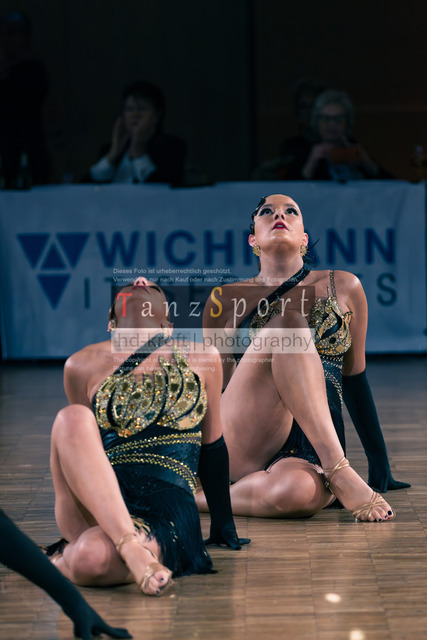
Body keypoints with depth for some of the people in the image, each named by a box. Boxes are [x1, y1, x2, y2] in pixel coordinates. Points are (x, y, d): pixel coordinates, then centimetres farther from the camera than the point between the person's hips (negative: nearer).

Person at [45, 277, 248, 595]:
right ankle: (130, 548, -34)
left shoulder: (203, 359, 16)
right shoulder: (82, 366, 13)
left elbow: (212, 447, 24)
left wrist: (223, 525, 29)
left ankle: (65, 558, -5)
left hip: (167, 510, -2)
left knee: (91, 560, -38)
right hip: (96, 503, 2)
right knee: (72, 418, -30)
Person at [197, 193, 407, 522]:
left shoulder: (343, 288, 14)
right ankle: (340, 474, -31)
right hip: (244, 443, 1)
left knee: (296, 490, -42)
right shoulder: (226, 300, 13)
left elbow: (355, 378, 20)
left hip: (312, 454, -1)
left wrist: (380, 462, 18)